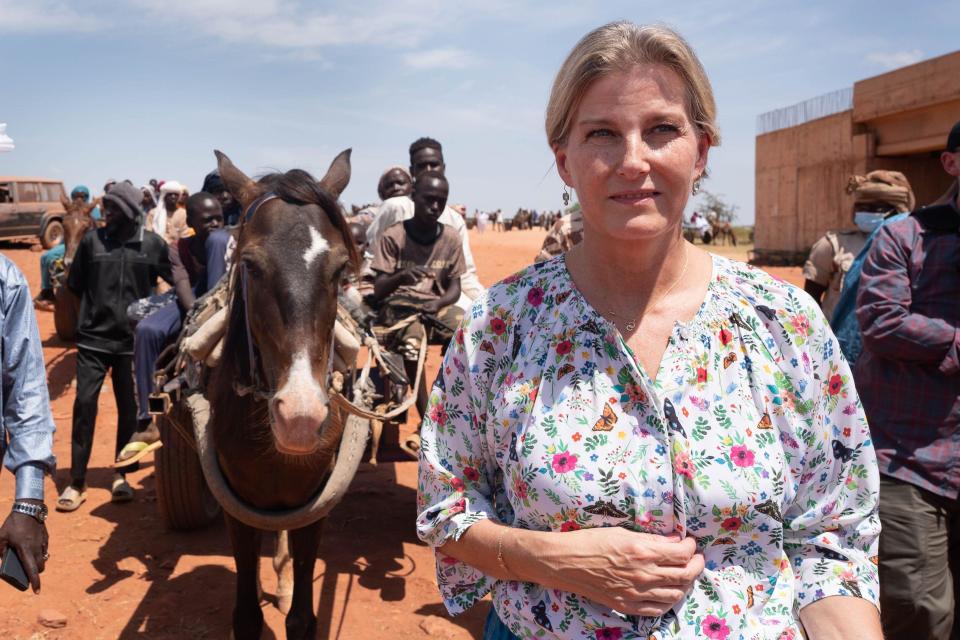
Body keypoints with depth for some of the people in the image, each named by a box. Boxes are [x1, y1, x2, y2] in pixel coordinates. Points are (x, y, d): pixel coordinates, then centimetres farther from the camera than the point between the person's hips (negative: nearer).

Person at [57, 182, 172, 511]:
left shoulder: (152, 244, -3)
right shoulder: (92, 240, 0)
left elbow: (178, 280, 2)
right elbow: (75, 284, 8)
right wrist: (92, 310, 7)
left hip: (132, 339, 0)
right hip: (93, 338, 0)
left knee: (129, 408, 7)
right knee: (84, 404, -3)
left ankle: (121, 475, 23)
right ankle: (77, 482, 8)